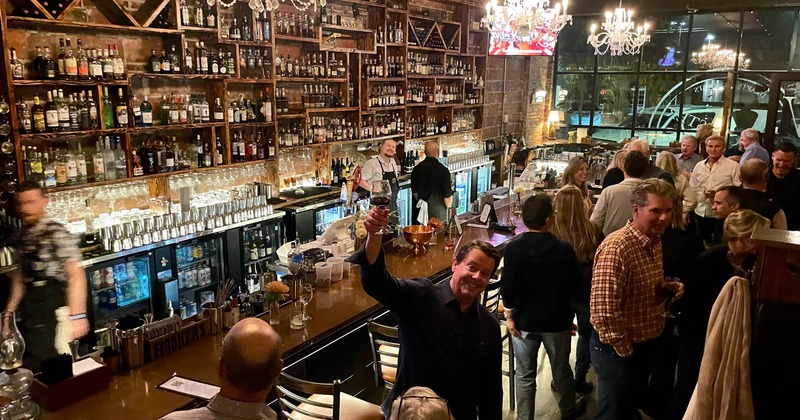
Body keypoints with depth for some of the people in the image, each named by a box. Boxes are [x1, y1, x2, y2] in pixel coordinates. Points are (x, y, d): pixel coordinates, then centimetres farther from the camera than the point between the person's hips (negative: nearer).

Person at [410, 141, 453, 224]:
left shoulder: (417, 169, -2)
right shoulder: (443, 170, -16)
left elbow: (414, 191, 9)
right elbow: (447, 194, -11)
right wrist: (449, 206, 6)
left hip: (422, 208, 4)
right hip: (438, 209, -4)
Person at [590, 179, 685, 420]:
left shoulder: (655, 241, 3)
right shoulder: (616, 248, -28)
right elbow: (604, 310, -30)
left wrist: (666, 289, -3)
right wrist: (625, 350, -19)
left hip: (647, 345, 8)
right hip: (620, 350, -8)